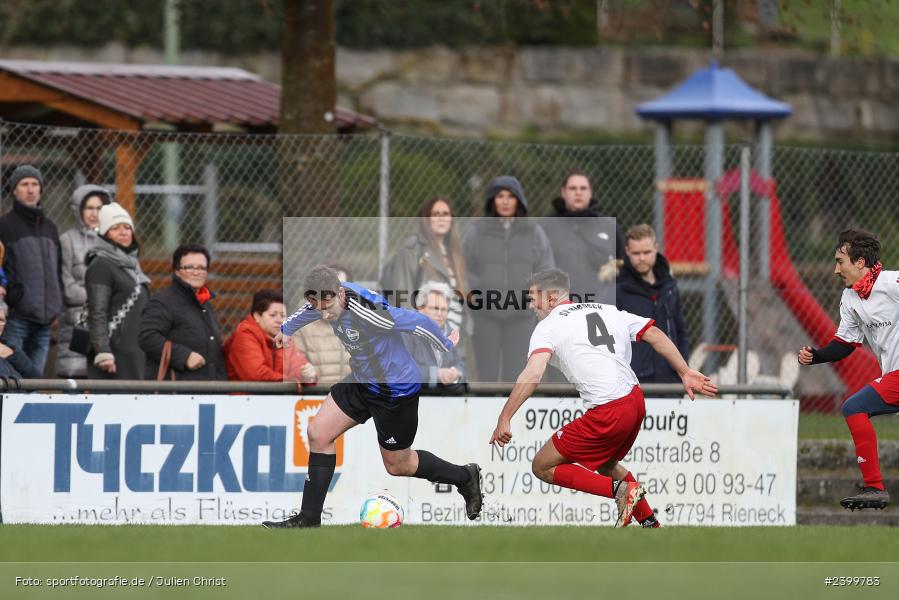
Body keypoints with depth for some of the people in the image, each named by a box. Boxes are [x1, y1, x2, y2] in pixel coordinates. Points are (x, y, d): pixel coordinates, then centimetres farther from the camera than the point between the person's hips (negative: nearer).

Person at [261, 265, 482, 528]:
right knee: (318, 434, 0)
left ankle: (465, 477, 33)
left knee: (397, 465, 9)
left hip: (396, 390, -7)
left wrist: (447, 345, -6)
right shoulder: (327, 298, -12)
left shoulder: (367, 312, -36)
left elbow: (419, 322, -23)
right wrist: (285, 330, 31)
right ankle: (308, 519, 9)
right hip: (363, 382, 8)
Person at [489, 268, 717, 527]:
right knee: (606, 464, 33)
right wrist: (685, 373, 15)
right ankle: (650, 523, 31)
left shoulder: (548, 327, -4)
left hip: (606, 414, -8)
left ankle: (620, 489, -9)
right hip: (637, 402, 8)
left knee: (543, 467, 3)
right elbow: (655, 335, 12)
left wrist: (504, 418, -22)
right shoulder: (606, 311, 15)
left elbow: (533, 373, -19)